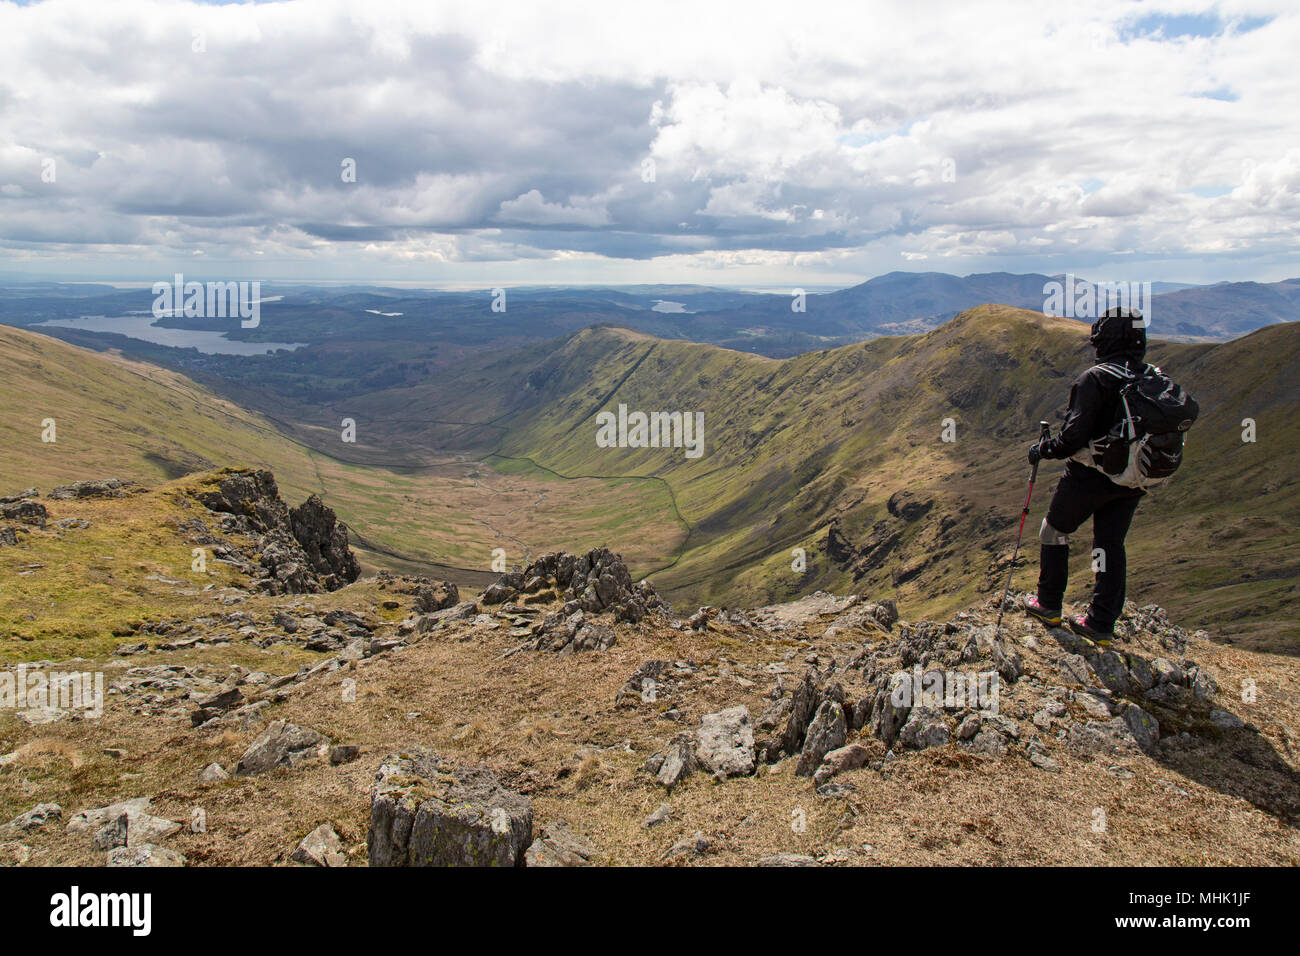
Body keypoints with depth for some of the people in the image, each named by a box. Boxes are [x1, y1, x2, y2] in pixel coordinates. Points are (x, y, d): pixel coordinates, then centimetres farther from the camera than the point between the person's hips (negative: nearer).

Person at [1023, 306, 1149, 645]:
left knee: (1054, 532, 15)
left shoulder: (1095, 379, -18)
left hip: (1090, 476, -6)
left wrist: (1042, 449, -8)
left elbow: (1075, 435, -24)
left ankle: (1049, 605, 23)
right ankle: (1102, 623, 15)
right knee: (1110, 545, 15)